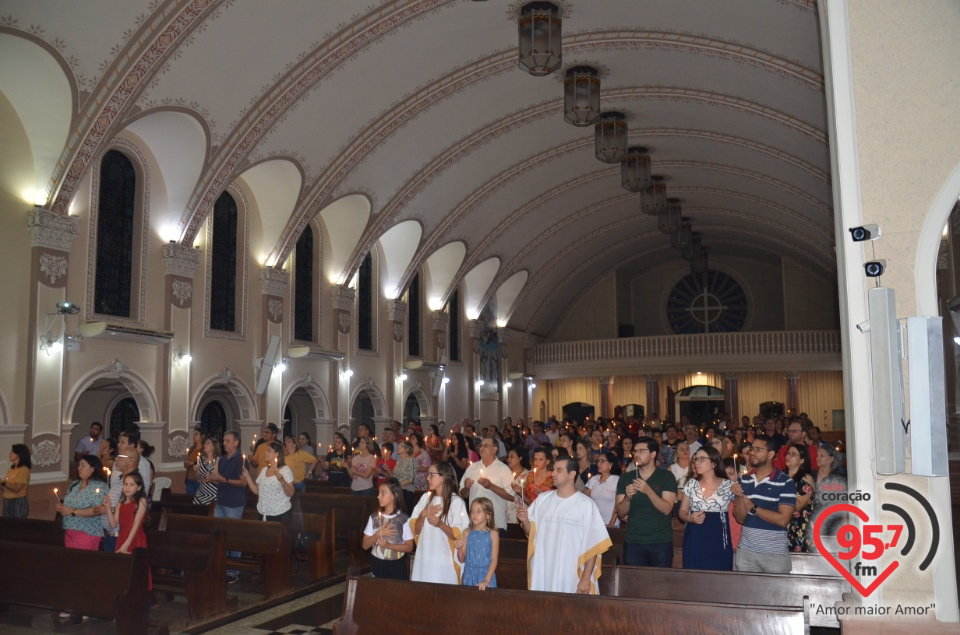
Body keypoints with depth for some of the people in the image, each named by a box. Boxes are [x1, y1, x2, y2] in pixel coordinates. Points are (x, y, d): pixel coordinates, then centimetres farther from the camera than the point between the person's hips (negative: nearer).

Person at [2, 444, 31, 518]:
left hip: (19, 502, -7)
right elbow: (7, 488, 13)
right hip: (7, 502, 7)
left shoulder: (24, 469, -10)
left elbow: (16, 489, -16)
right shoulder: (11, 469, 13)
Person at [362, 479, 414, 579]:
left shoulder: (404, 519, -10)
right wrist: (378, 534, -15)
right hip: (377, 564, 3)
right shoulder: (374, 518, 0)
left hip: (396, 565, -3)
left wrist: (389, 545, -19)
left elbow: (409, 547, -7)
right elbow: (365, 545, 1)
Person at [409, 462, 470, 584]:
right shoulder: (425, 498, 8)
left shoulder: (456, 502, -7)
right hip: (423, 559, 5)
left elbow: (459, 536, -9)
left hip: (445, 561, -5)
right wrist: (423, 515, -9)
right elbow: (415, 530, 9)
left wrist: (440, 524, -23)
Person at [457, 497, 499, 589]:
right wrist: (459, 548, -12)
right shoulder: (467, 533, 3)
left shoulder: (493, 534, -5)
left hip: (486, 574, -2)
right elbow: (462, 559, 7)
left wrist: (486, 580, -14)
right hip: (469, 575, 2)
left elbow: (494, 560, -6)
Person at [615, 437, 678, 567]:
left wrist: (648, 490, -25)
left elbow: (667, 509, -13)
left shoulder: (666, 477, -3)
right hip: (633, 542, 2)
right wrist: (627, 497, -17)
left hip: (661, 542, -2)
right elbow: (621, 513, 3)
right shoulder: (626, 479, 5)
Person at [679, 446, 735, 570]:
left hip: (719, 541, -2)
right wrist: (690, 518, -9)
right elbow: (682, 512, 10)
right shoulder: (691, 484, 5)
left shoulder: (729, 485, -1)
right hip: (694, 541, 2)